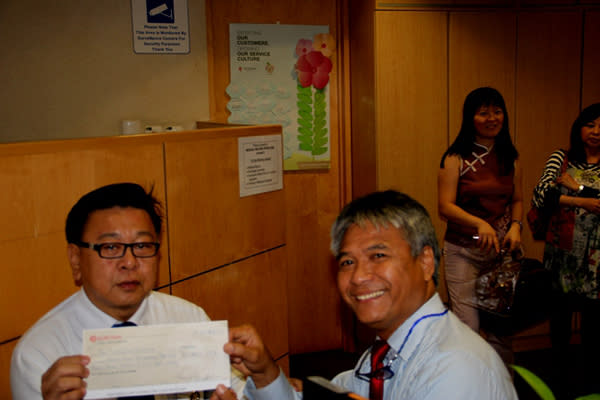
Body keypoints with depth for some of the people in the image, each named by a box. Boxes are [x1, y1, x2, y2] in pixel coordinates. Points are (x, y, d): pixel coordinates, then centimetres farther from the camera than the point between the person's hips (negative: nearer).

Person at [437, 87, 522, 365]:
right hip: (463, 251, -4)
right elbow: (445, 206, -11)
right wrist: (480, 223, -25)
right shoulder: (456, 158, -5)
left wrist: (516, 225, -3)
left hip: (502, 248, 4)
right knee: (468, 329, -4)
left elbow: (517, 199, 17)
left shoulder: (510, 157, 10)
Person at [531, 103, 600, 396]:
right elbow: (540, 197, -10)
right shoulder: (560, 159, 4)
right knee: (559, 315, 10)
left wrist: (576, 186, -12)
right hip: (561, 251, 1)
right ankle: (559, 374, 27)